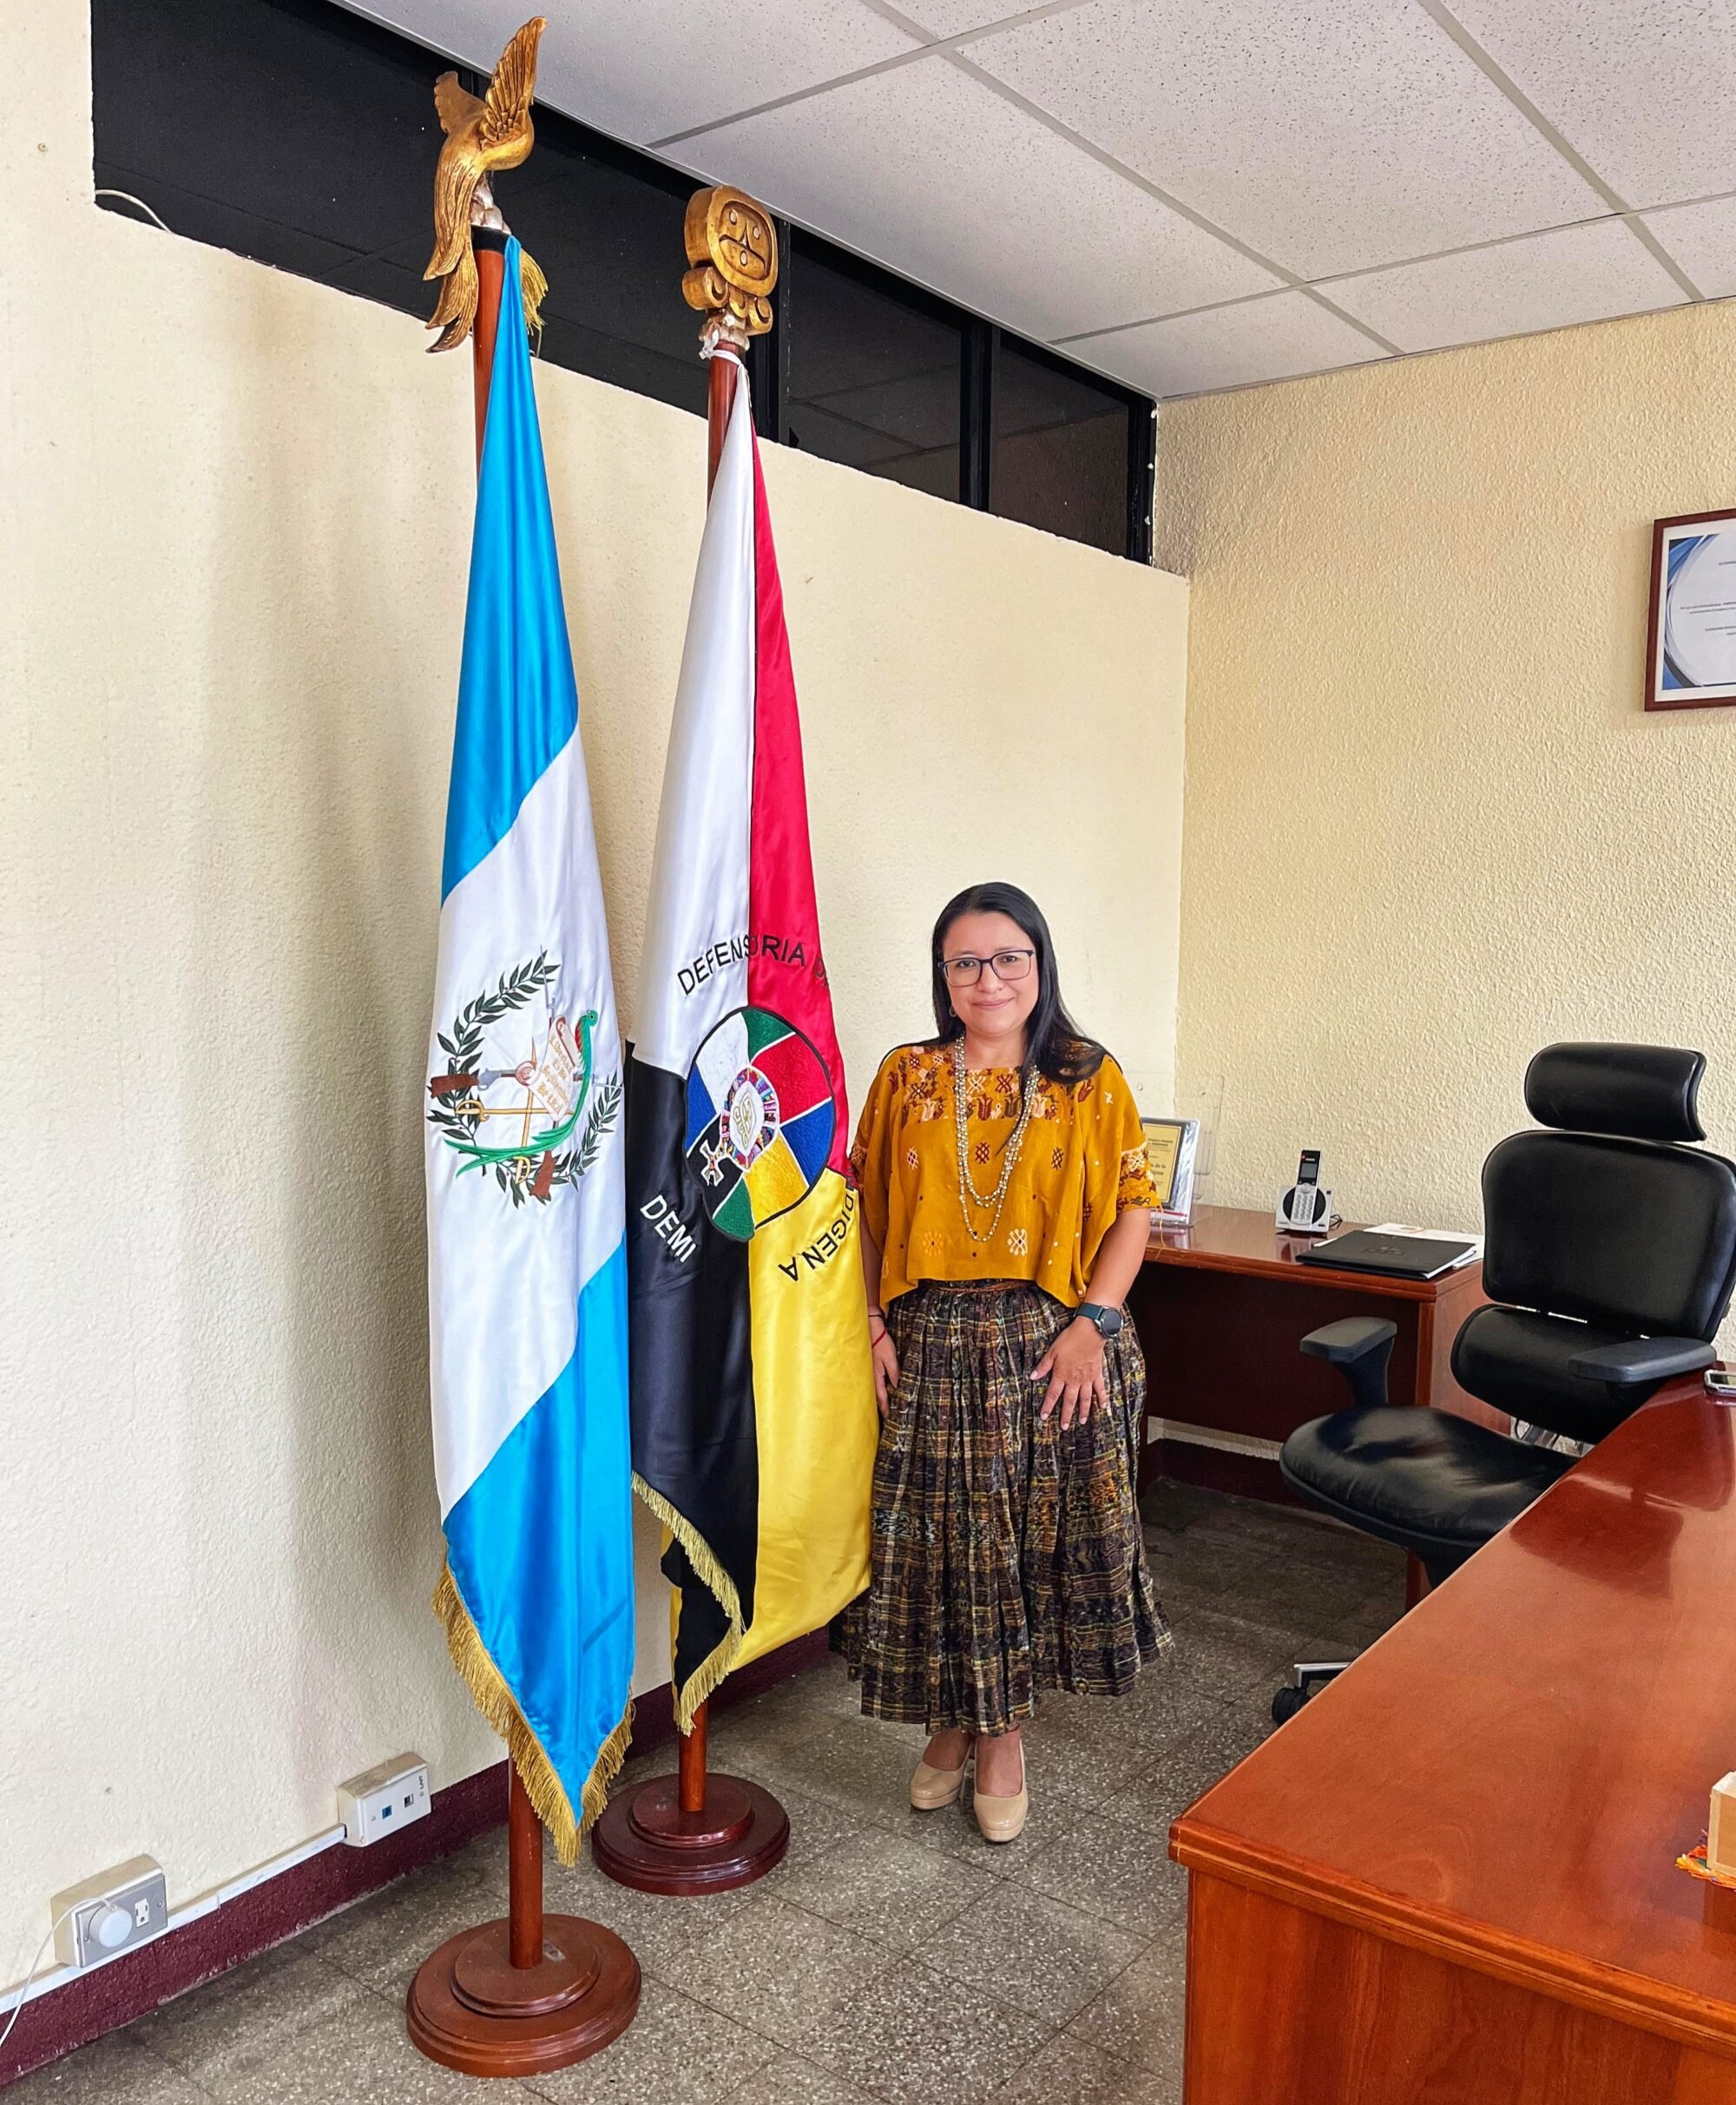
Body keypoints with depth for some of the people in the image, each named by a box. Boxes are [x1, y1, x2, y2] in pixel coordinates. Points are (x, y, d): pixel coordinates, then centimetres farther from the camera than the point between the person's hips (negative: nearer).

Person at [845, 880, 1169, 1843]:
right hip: (930, 1347, 1)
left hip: (1053, 1346, -1)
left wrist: (1091, 1319, -10)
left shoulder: (1090, 1080, 0)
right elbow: (865, 1214, 6)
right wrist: (873, 1326, -3)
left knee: (1033, 1538, 6)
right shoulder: (903, 1078, 4)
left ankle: (1003, 1731, 26)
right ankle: (952, 1721, 30)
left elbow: (1132, 1207, 0)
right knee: (935, 1541, 7)